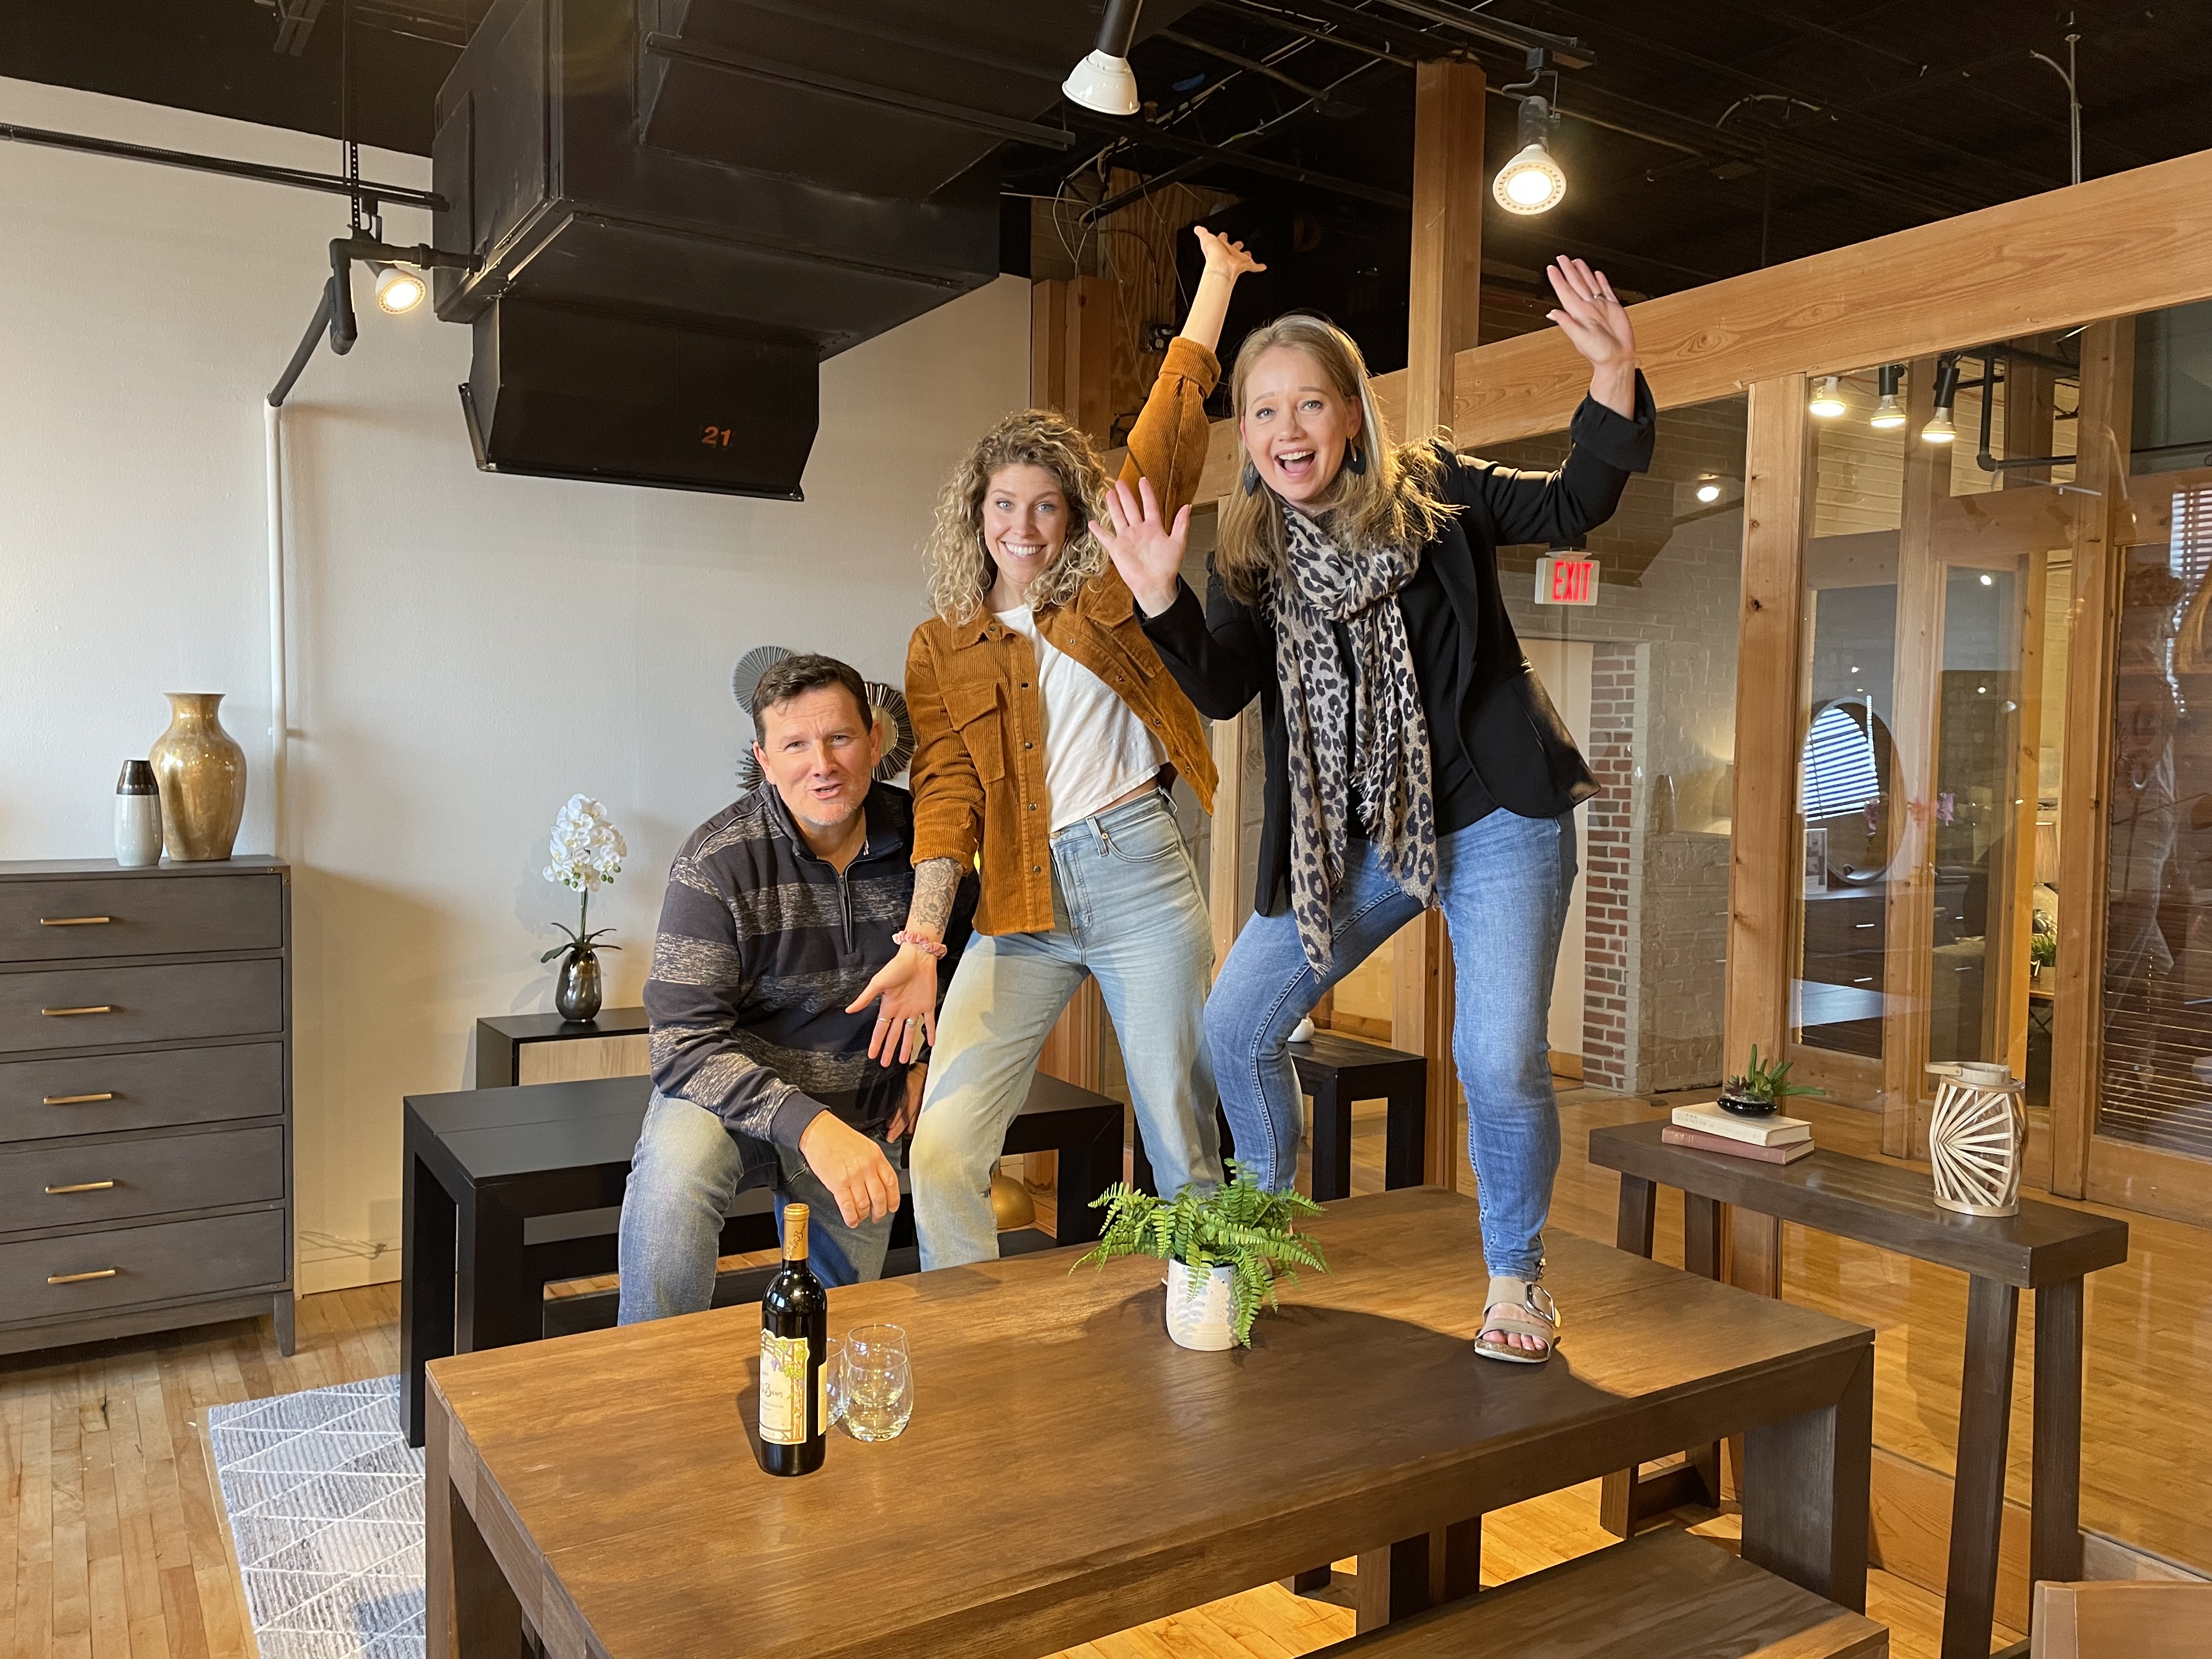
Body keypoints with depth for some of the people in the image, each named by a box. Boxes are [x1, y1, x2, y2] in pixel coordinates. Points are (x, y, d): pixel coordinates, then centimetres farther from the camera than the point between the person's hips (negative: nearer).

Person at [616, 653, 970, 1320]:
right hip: (732, 1096, -4)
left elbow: (964, 943, 15)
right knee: (673, 1171, -35)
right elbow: (687, 1046, -26)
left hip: (861, 1115, 4)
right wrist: (808, 1125, -39)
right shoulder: (716, 864, -21)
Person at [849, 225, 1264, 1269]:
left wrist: (1217, 276, 16)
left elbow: (1171, 422, 10)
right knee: (940, 1154, -11)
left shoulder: (1106, 584, 8)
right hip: (1021, 907, 1)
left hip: (1139, 877, -1)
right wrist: (921, 938, -13)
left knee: (1183, 1152, 2)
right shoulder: (940, 647, 10)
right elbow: (946, 789, 0)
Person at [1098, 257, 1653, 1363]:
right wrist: (1162, 602, -21)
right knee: (1235, 1027, 3)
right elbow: (1222, 691, -5)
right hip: (1348, 836, 4)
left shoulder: (1430, 492, -3)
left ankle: (1516, 1273, 15)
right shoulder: (1248, 552, 3)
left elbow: (1570, 506, -9)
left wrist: (1613, 377, -23)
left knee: (1498, 1060, -14)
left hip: (1493, 816, -3)